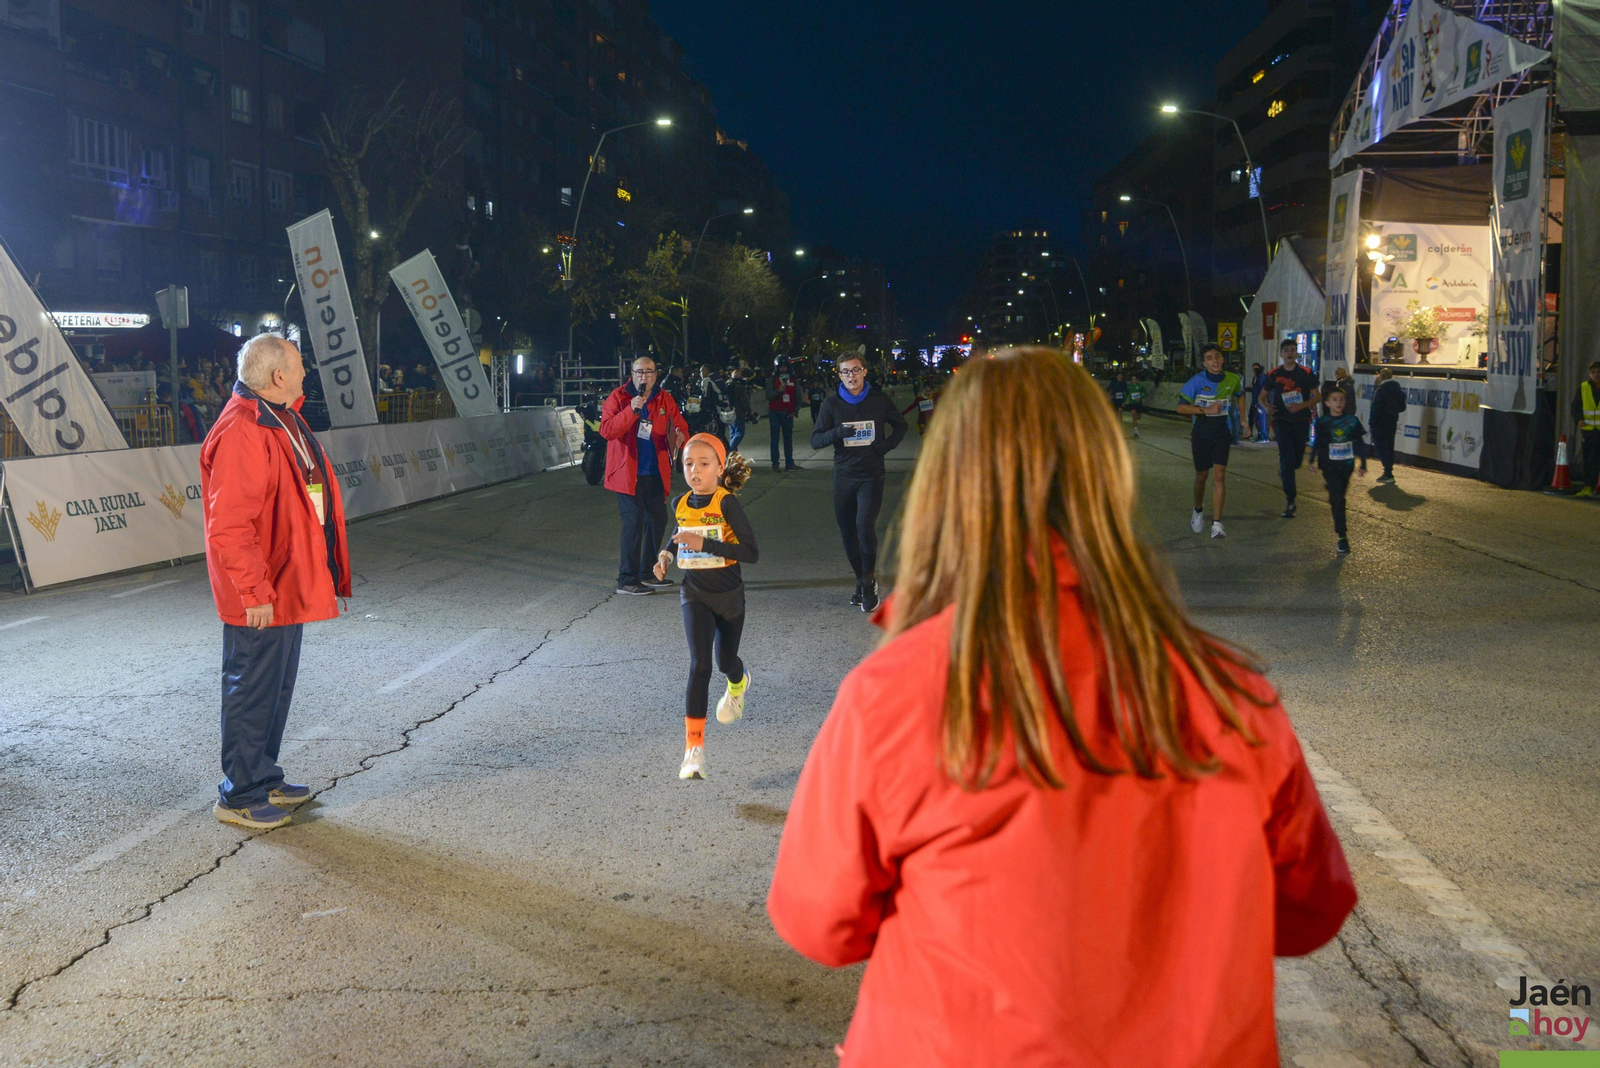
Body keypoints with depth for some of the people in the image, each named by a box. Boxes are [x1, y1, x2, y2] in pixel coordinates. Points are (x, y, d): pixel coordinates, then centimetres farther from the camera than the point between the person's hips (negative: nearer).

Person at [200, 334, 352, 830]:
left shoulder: (282, 420, 11)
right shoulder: (241, 433, -22)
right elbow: (228, 526, -26)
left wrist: (322, 572, 20)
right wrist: (255, 593, -24)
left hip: (288, 587, 10)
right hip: (260, 598, -10)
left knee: (278, 687, 20)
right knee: (252, 692, 1)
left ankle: (264, 778, 34)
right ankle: (239, 796, 14)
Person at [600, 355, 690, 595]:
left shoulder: (664, 399, 7)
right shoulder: (618, 397, -7)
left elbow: (680, 426, 11)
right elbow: (606, 430, -18)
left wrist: (680, 437, -14)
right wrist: (631, 410, -29)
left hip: (655, 473, 6)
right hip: (628, 473, -6)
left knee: (657, 520, 15)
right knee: (633, 523, -8)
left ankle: (647, 573, 30)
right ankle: (627, 580, -1)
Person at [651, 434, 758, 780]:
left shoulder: (727, 504, -18)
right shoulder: (680, 505, -2)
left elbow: (752, 552, -25)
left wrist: (704, 543, -31)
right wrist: (667, 554, 0)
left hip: (729, 595, -2)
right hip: (695, 595, 2)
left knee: (726, 659, 18)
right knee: (700, 665, -14)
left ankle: (738, 685, 58)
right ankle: (694, 749, -13)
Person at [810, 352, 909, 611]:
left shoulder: (879, 400, 1)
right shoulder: (832, 403, 1)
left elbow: (901, 426, 16)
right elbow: (815, 439, -1)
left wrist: (887, 445, -2)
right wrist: (836, 433, -20)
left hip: (871, 475, -2)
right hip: (843, 475, 2)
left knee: (865, 526, -18)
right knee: (848, 532, 7)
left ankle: (869, 584, -3)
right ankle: (862, 580, 25)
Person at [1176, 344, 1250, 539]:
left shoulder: (1233, 380, -1)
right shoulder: (1197, 381, -10)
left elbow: (1240, 395, 22)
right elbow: (1181, 407, -12)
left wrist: (1242, 420, 18)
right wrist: (1206, 410, -23)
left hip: (1222, 433, 1)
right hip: (1201, 433, 0)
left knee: (1219, 475, -12)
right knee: (1201, 476, 12)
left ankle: (1216, 524, -14)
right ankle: (1198, 511, 41)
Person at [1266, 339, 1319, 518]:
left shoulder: (1305, 373, 0)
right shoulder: (1274, 374, 3)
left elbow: (1316, 396, 0)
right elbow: (1263, 395, 12)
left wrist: (1301, 406, -18)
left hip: (1301, 420, 1)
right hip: (1282, 420, -1)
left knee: (1297, 459, 9)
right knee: (1287, 459, -11)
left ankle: (1282, 470, 47)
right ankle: (1289, 501, -11)